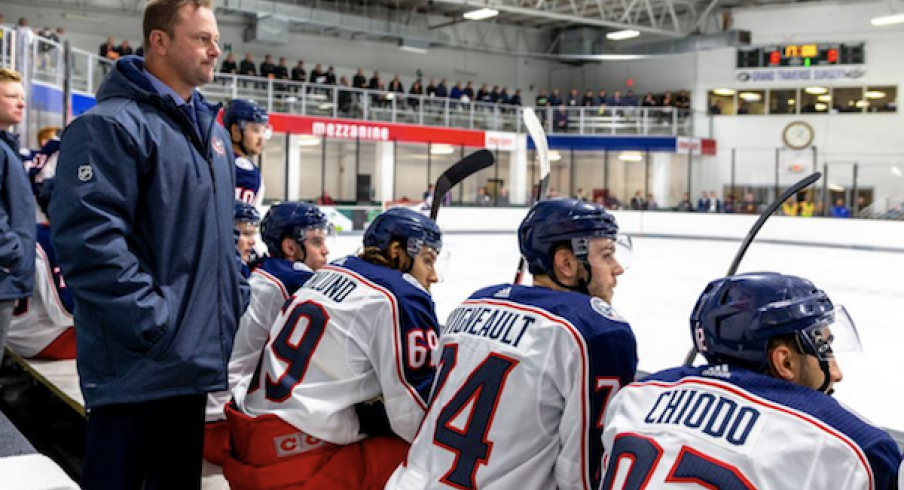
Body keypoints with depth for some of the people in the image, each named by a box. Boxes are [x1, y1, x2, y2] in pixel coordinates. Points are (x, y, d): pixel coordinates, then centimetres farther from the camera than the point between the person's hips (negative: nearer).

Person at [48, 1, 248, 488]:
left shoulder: (210, 129, 15)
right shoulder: (111, 125, -13)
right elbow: (88, 238, -23)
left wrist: (237, 303, 14)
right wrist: (154, 324, -24)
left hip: (202, 353, 9)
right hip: (137, 362, -8)